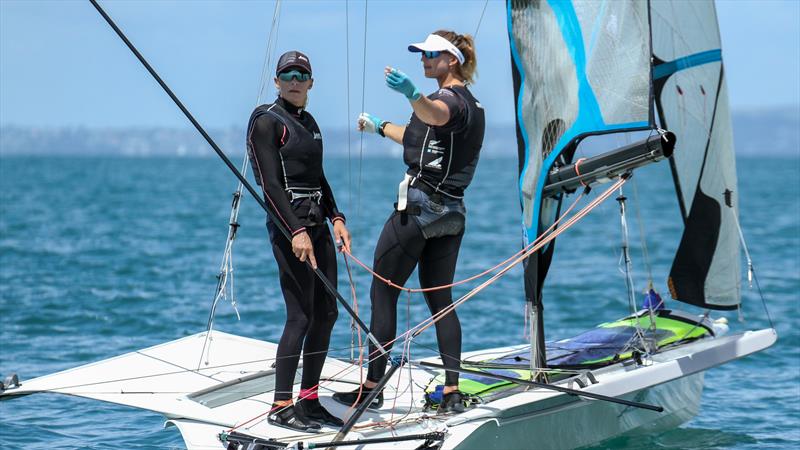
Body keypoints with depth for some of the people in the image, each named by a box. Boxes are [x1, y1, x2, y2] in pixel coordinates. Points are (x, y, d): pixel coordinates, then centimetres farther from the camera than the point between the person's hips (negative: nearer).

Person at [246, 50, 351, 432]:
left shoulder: (308, 122, 17)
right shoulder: (266, 121, -7)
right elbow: (270, 184, -15)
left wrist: (336, 218, 9)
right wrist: (297, 232, -22)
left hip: (317, 224, 9)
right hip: (289, 225, -9)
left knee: (326, 313, 7)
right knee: (300, 315, -10)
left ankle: (309, 400, 15)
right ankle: (281, 407, -3)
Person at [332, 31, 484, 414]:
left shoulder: (450, 98, -12)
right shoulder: (471, 104, 18)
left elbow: (436, 114, -40)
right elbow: (421, 137, 32)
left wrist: (413, 95, -60)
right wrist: (381, 127, 45)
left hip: (420, 205, -9)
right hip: (451, 211, 9)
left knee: (382, 292, 0)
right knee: (440, 299, 9)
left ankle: (372, 386, 1)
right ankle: (452, 392, 2)